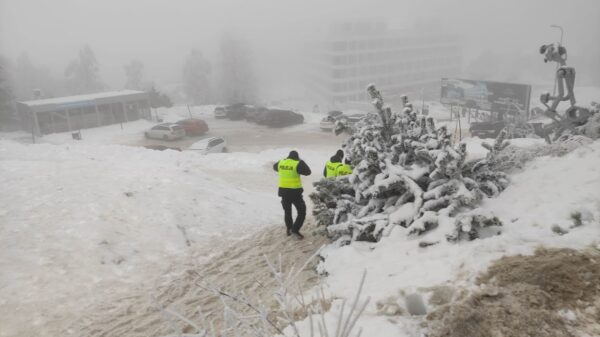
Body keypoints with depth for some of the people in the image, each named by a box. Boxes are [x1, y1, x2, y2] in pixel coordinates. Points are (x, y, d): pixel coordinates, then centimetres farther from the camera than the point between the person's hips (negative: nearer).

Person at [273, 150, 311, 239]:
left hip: (283, 190, 5)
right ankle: (295, 229, -6)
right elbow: (307, 172, -7)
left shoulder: (281, 162, 3)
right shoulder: (297, 164, -13)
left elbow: (275, 167, 24)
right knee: (302, 211, 6)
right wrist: (302, 162, 4)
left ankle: (289, 229, 31)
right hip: (294, 191, -5)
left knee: (287, 210, 23)